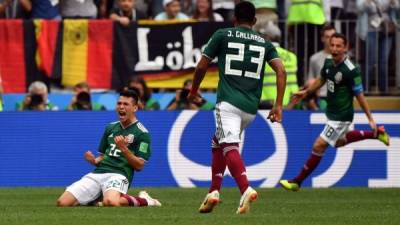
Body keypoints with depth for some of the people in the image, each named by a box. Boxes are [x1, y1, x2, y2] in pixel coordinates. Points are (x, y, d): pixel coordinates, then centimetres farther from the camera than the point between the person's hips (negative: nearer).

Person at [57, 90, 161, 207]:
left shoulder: (142, 133, 1)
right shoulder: (111, 128, 21)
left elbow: (139, 166, -4)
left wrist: (124, 149, -18)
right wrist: (94, 161, 3)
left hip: (119, 175, -6)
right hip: (98, 172, 6)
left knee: (110, 202, -41)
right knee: (62, 202, -13)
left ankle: (142, 200, -11)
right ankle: (95, 201, 12)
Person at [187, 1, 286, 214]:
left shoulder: (222, 35, 7)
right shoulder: (264, 43, 16)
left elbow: (202, 66, 9)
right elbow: (281, 71, 3)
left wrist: (194, 90, 27)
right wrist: (278, 105, 3)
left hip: (228, 102, -5)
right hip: (251, 108, 5)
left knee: (229, 146, -17)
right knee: (219, 142, 24)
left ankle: (246, 190, -41)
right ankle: (214, 191, 15)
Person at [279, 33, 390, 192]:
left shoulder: (351, 71, -26)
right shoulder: (328, 63, -5)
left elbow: (359, 95, -19)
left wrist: (370, 119, -14)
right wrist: (306, 92, 21)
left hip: (341, 117, -9)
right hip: (331, 112, 9)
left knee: (319, 146, -8)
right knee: (339, 142, 30)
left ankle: (297, 181, 2)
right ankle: (376, 133, 41)